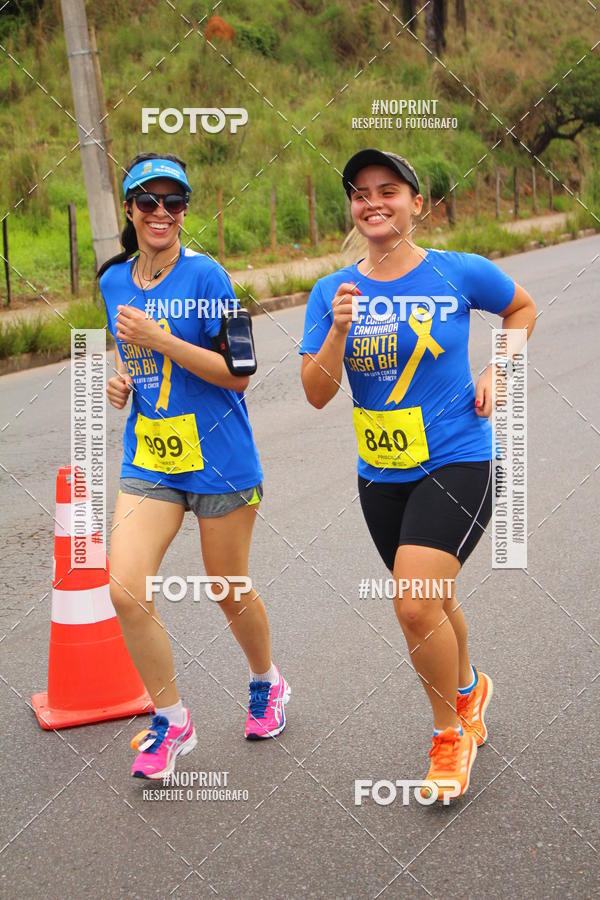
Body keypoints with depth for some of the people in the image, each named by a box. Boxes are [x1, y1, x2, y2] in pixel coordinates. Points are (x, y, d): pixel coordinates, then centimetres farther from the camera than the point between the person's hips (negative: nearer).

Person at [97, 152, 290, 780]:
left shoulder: (204, 276, -11)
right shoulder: (113, 280, 7)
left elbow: (238, 374, -13)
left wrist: (159, 339, -22)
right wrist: (118, 379, 1)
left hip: (219, 460, -4)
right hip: (148, 460, 4)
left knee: (228, 591, 10)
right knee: (126, 591, -11)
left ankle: (267, 684, 41)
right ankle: (171, 720, 10)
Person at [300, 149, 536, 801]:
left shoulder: (461, 273, -6)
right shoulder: (332, 293, -1)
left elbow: (523, 309, 14)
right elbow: (317, 394, -5)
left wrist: (495, 375, 0)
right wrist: (339, 331, -21)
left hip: (457, 461, -4)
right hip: (381, 473, 4)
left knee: (414, 603, -19)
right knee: (429, 602, 19)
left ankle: (451, 734, 7)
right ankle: (469, 689, 50)